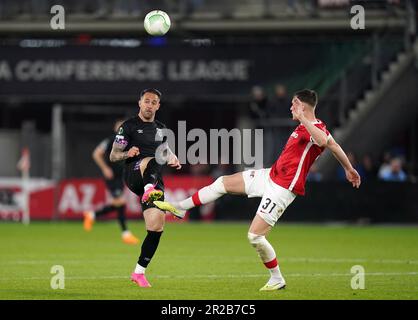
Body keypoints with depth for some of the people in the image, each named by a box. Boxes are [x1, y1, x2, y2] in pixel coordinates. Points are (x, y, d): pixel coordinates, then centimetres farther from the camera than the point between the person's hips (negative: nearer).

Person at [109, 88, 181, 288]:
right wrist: (127, 154, -22)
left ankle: (139, 272, 7)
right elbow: (113, 156, 1)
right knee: (152, 161, -38)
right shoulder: (129, 126, 3)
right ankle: (149, 190, -71)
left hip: (155, 181, 5)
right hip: (133, 175, -5)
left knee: (156, 227, -5)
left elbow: (166, 151, 35)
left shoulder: (161, 129, 20)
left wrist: (173, 159, 11)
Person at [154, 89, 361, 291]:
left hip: (282, 189, -10)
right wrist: (349, 168, 31)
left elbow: (324, 141, -46)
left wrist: (303, 119, -45)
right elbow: (334, 146, 20)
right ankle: (179, 208, 26)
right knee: (223, 183, 12)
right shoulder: (305, 127, 8)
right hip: (270, 176, 10)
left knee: (255, 236, -10)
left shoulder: (316, 129, -20)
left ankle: (277, 279, 9)